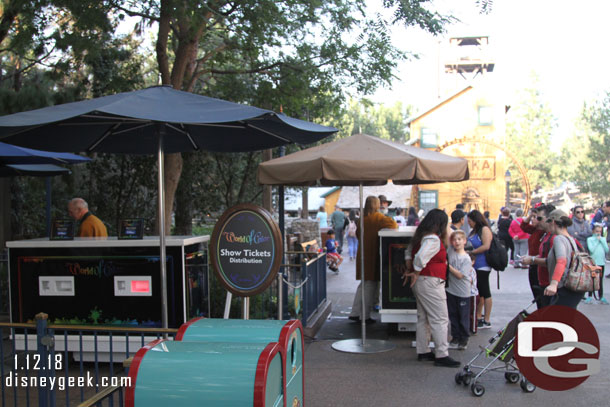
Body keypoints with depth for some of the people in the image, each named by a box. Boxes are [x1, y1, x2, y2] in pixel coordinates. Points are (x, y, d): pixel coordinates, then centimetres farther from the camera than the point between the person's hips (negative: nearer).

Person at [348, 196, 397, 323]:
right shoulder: (377, 217, -10)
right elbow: (392, 224, -21)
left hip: (362, 253, 7)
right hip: (373, 254, -7)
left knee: (364, 284, 16)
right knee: (371, 285, 1)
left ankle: (355, 313, 16)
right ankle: (365, 316, 4)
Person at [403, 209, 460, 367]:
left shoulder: (421, 236, 12)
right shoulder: (433, 239, -19)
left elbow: (408, 252, 23)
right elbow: (420, 257, -29)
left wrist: (409, 270, 15)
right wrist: (416, 273, -15)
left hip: (421, 282, 10)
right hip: (430, 282, -10)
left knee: (424, 318, 15)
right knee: (440, 319, -6)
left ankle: (423, 351, 22)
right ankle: (441, 355, -4)